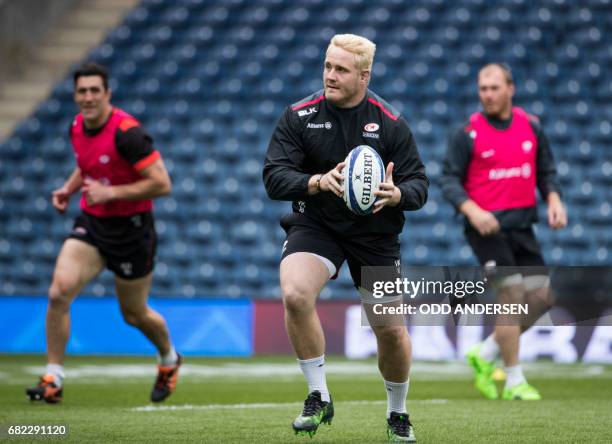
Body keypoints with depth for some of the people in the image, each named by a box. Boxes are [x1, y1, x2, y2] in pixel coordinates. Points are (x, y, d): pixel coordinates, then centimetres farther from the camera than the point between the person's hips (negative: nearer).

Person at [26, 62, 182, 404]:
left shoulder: (126, 132, -22)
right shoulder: (77, 128, 1)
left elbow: (162, 183, -24)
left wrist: (110, 192, -26)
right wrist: (69, 188, 3)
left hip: (131, 228, -5)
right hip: (91, 223, 5)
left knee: (135, 314, 10)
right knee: (60, 291, -16)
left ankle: (170, 360, 42)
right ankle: (53, 379, -8)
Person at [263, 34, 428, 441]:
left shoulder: (390, 123, -7)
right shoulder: (299, 117, -6)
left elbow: (419, 185, -5)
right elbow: (274, 178, -11)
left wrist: (396, 194, -29)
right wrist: (318, 182, -30)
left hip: (376, 232, 0)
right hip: (315, 224, 0)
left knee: (391, 330, 0)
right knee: (295, 295, -28)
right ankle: (319, 397, -11)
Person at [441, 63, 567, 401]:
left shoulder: (531, 127, 7)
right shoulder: (467, 133, -6)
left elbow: (546, 171, 16)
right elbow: (449, 180, -7)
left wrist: (554, 200, -3)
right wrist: (473, 211, -22)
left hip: (522, 226, 6)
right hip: (487, 225, -5)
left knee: (540, 297, 2)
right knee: (512, 294, -13)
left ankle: (484, 354, 19)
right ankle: (514, 381, -3)